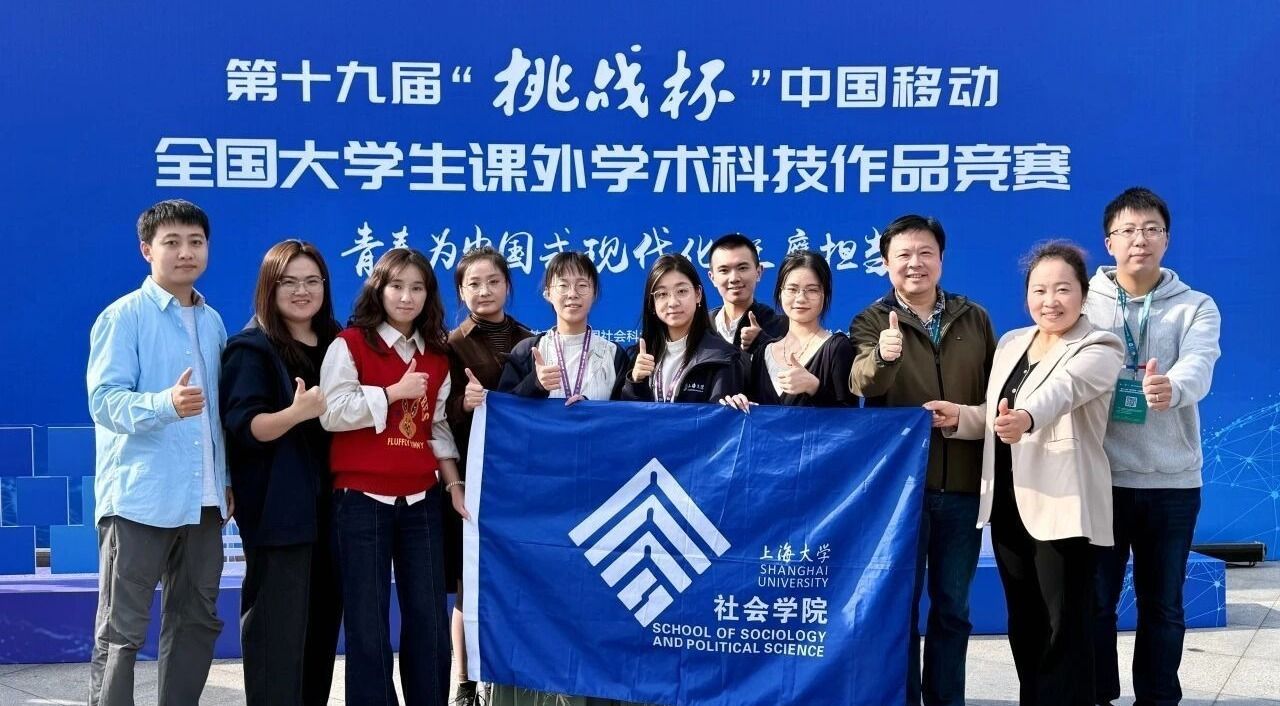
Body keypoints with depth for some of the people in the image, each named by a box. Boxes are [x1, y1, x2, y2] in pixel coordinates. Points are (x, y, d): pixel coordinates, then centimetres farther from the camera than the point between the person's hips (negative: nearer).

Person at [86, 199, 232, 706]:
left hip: (202, 499, 7)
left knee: (197, 621, 13)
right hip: (139, 497, -6)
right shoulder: (123, 317, -6)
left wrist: (226, 481, 14)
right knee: (121, 630, -1)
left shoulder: (212, 322, 13)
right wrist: (165, 404, -34)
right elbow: (104, 399, -17)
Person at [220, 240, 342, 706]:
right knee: (278, 626, -7)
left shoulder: (336, 345, 13)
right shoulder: (252, 348, -5)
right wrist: (296, 412, -33)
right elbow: (244, 426, -16)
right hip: (278, 509, -6)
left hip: (330, 504, 6)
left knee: (323, 620, 10)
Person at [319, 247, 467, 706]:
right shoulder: (350, 344, -3)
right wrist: (395, 392, -13)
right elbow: (332, 413, -12)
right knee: (368, 624, 2)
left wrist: (454, 483, 4)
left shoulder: (436, 356, 12)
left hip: (421, 501, 4)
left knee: (429, 619, 6)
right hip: (362, 500, -4)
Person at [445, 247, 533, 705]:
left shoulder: (530, 342, 9)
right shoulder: (450, 346, 0)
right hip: (471, 476, -2)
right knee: (470, 582, 1)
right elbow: (442, 418, -6)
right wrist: (465, 404, -26)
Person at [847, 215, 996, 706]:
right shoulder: (871, 322, -2)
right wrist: (881, 357, -43)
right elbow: (861, 382, -22)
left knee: (952, 606, 12)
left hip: (962, 485, 3)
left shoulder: (974, 319, 8)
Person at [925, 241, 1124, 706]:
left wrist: (1027, 417, -50)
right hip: (1008, 505, 7)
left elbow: (1063, 389, -30)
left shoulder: (1099, 350, -8)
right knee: (1023, 624, 13)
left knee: (1064, 628, -4)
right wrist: (960, 417, -3)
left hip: (1062, 508, -7)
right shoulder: (1010, 343, 13)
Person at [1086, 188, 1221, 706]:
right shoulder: (1085, 302, 3)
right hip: (1100, 478, 0)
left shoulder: (1196, 307, 2)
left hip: (1173, 482, 1)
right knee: (1095, 601, 6)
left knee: (1163, 606, 9)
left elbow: (1198, 365, -17)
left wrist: (1172, 386, -40)